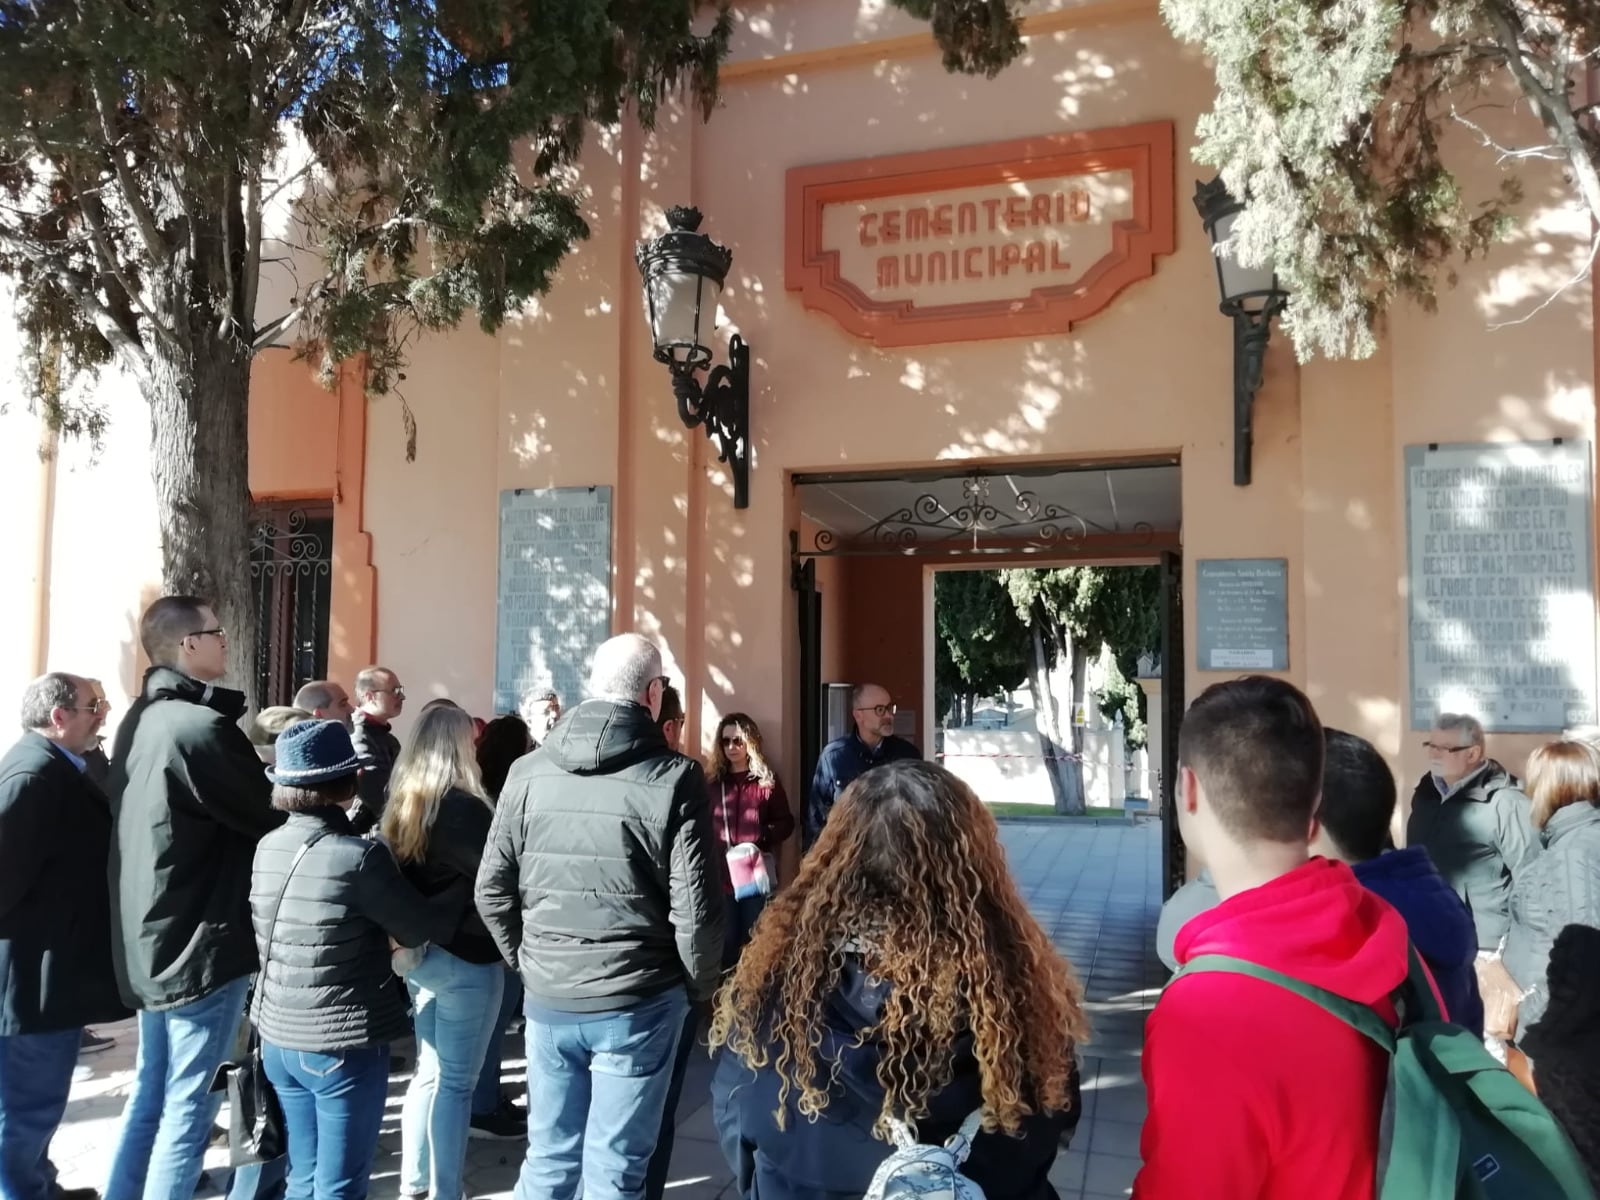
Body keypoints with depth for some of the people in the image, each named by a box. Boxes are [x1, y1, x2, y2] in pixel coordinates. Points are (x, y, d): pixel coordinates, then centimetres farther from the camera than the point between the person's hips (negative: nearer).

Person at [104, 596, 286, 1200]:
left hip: (151, 939, 9)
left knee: (150, 1093, 20)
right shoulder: (199, 728, -22)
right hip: (201, 942, -9)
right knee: (188, 1104, 2)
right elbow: (273, 819, -14)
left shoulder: (140, 720, 6)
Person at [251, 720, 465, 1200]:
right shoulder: (359, 856, -21)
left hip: (279, 1038, 7)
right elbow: (421, 927, -11)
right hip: (345, 1046, -6)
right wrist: (466, 886, 5)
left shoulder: (267, 848, -1)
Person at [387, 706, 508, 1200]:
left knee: (430, 1070, 19)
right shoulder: (464, 806, -19)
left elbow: (403, 877, 10)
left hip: (418, 951, 8)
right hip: (465, 959, -8)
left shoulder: (401, 803, 4)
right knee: (456, 1082, 2)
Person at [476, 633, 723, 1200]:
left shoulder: (529, 772, 0)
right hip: (639, 1002, -3)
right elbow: (695, 907, -13)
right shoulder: (674, 778, -12)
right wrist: (700, 987, 4)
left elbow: (492, 889, 3)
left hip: (548, 999, 4)